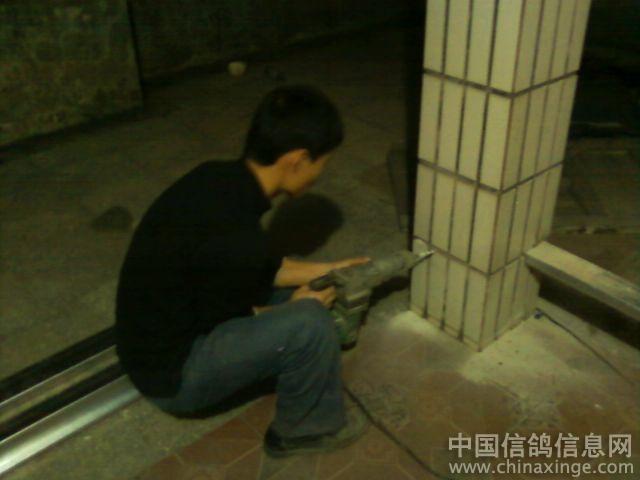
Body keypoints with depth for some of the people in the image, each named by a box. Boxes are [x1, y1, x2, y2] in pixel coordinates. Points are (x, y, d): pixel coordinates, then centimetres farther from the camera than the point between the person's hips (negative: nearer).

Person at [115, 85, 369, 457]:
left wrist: (323, 270, 7)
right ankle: (307, 428, 5)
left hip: (161, 335, 9)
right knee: (309, 323, -23)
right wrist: (290, 310, -3)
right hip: (172, 372, -9)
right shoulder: (233, 236, -33)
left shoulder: (218, 178, -6)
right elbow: (225, 323, -17)